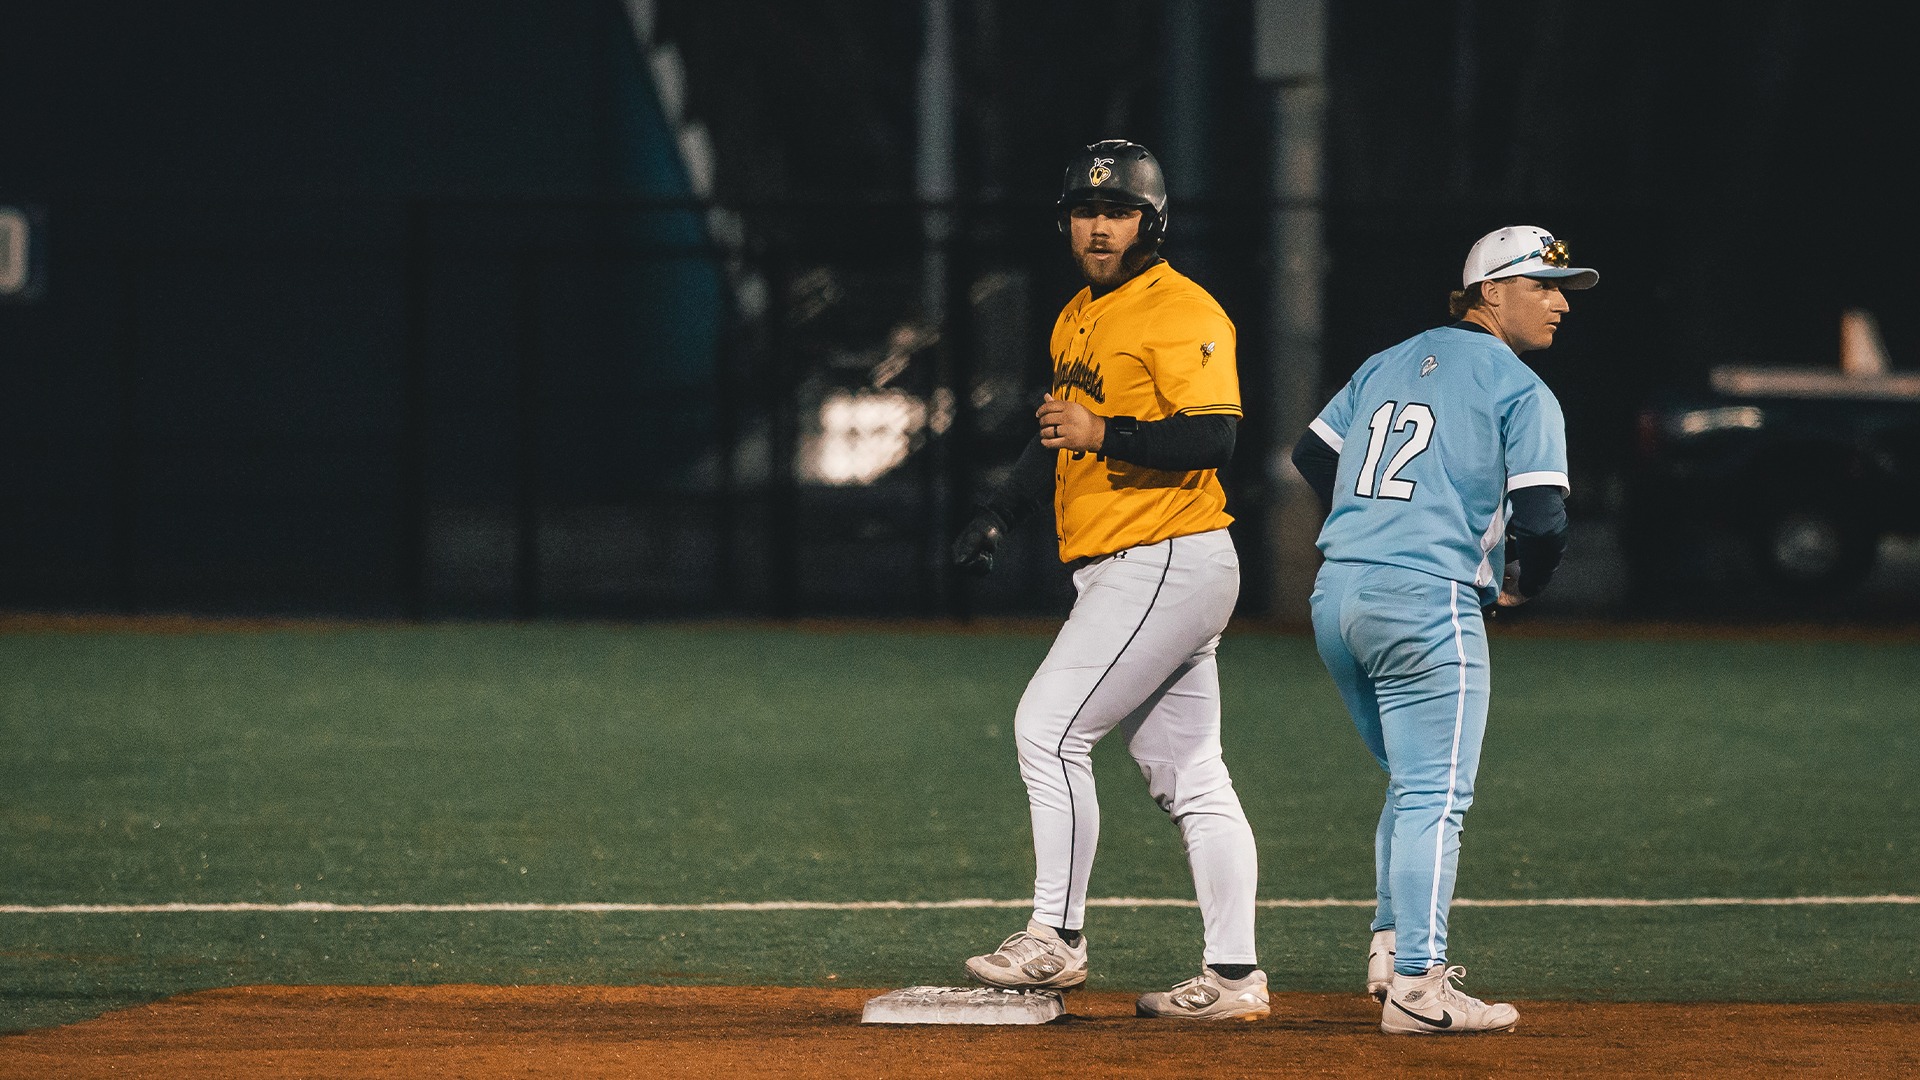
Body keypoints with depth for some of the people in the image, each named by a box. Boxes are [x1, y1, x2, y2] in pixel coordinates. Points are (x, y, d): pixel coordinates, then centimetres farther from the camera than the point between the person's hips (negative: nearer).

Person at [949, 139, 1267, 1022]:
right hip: (1114, 576, 9)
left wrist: (1106, 436, -30)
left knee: (1050, 724, -12)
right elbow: (1060, 434, 30)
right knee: (1187, 773, 7)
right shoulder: (1076, 320, 18)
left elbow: (1212, 436, -21)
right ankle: (1233, 976, 7)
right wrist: (998, 515, 19)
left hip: (1170, 564, -9)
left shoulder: (1180, 312, -11)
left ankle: (1056, 940, -7)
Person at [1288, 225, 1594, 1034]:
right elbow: (1541, 518, -12)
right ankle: (1417, 986, -11)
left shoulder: (1388, 363, 18)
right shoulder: (1521, 391, -3)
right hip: (1428, 602, -8)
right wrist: (1520, 584, 8)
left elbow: (1313, 454, 23)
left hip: (1334, 597, 8)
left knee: (1412, 783, 22)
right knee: (1435, 796, -6)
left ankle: (1391, 947, 19)